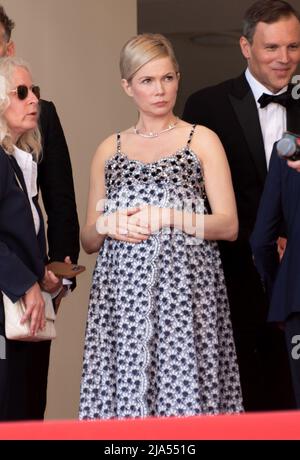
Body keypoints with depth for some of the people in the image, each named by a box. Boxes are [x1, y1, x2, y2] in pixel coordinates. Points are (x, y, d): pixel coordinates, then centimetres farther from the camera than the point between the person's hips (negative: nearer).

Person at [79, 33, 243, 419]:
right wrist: (106, 225, -5)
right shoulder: (109, 150, 15)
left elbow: (229, 225, 0)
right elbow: (89, 241, 16)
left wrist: (168, 217, -12)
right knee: (124, 394, -4)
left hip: (185, 289, -2)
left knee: (184, 395, -9)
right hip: (122, 293, 3)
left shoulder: (202, 141, 6)